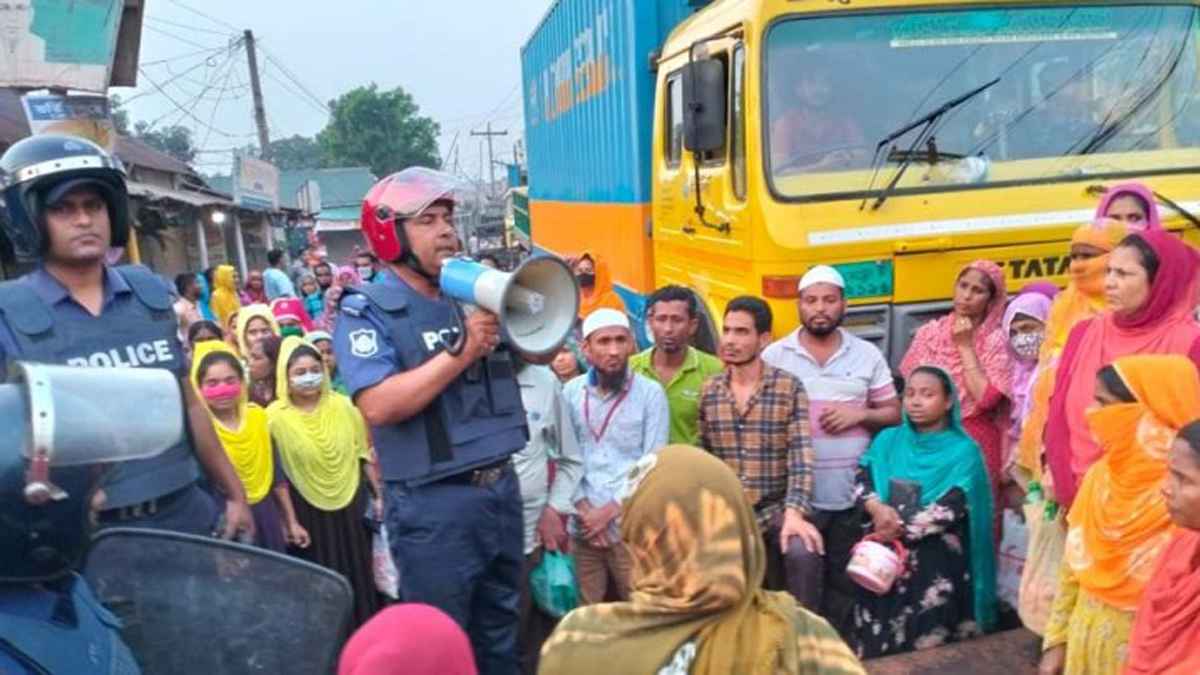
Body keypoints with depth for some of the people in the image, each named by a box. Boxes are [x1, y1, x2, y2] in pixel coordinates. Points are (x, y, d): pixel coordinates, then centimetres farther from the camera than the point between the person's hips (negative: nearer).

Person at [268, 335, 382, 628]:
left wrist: (375, 494, 3)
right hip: (308, 509, -2)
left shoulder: (342, 405, -4)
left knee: (359, 572, 11)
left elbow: (363, 453, 4)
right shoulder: (275, 416, -11)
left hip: (351, 501, 2)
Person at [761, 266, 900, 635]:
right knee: (803, 583, 0)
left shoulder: (868, 355, 6)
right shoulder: (774, 356, 0)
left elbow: (894, 413, 9)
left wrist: (860, 414, -10)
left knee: (843, 581, 14)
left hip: (853, 493, 3)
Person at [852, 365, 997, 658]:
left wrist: (901, 529, -16)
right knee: (875, 647, 6)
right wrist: (877, 508, -18)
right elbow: (861, 480, 1)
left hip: (936, 563, -3)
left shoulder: (963, 450, -3)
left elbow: (951, 508, -13)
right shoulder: (888, 439, 9)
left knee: (927, 649, 2)